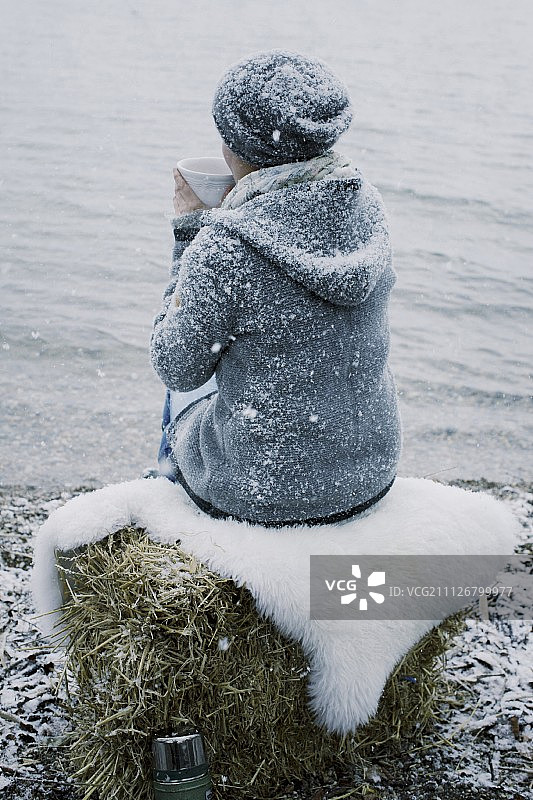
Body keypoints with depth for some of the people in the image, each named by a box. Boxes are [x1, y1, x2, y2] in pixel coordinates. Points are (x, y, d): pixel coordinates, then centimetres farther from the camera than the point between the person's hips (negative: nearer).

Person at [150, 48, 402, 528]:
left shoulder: (224, 247, -26)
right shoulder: (366, 206, -7)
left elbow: (177, 368, -11)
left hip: (266, 491, -5)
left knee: (188, 390, 27)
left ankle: (167, 479, 54)